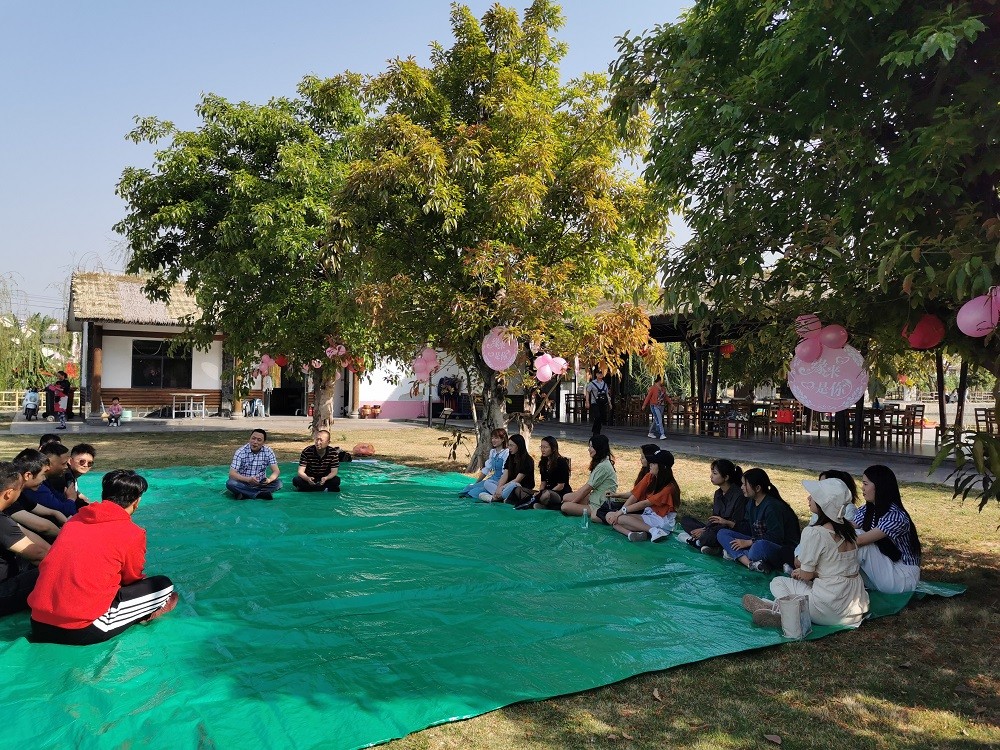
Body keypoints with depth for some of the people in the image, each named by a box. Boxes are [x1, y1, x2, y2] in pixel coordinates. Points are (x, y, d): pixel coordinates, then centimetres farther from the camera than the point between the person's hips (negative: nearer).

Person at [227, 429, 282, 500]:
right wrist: (248, 479, -37)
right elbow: (232, 474, -19)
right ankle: (260, 494, -29)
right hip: (243, 484, -2)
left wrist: (269, 480, -33)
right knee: (230, 483, -32)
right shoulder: (240, 452, -12)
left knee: (278, 483, -23)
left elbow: (276, 471, -9)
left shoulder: (268, 451, -6)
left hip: (260, 484, 2)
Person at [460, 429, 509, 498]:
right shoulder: (492, 452, 11)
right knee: (470, 487, -12)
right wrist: (476, 483, 18)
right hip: (492, 479, 7)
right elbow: (486, 469, 18)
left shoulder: (506, 453, -15)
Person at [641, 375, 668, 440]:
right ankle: (662, 434, -16)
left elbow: (666, 397, 18)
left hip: (661, 406, 7)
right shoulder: (653, 388, -10)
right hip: (654, 406, -7)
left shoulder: (663, 388, 10)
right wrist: (644, 405, -7)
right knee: (659, 420, -13)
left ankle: (651, 433, 24)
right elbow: (648, 396, -8)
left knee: (656, 421, 13)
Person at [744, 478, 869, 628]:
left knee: (777, 582, 13)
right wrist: (806, 570, 12)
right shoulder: (848, 528, 5)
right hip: (858, 605, 7)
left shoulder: (814, 533, -18)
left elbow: (806, 575, -8)